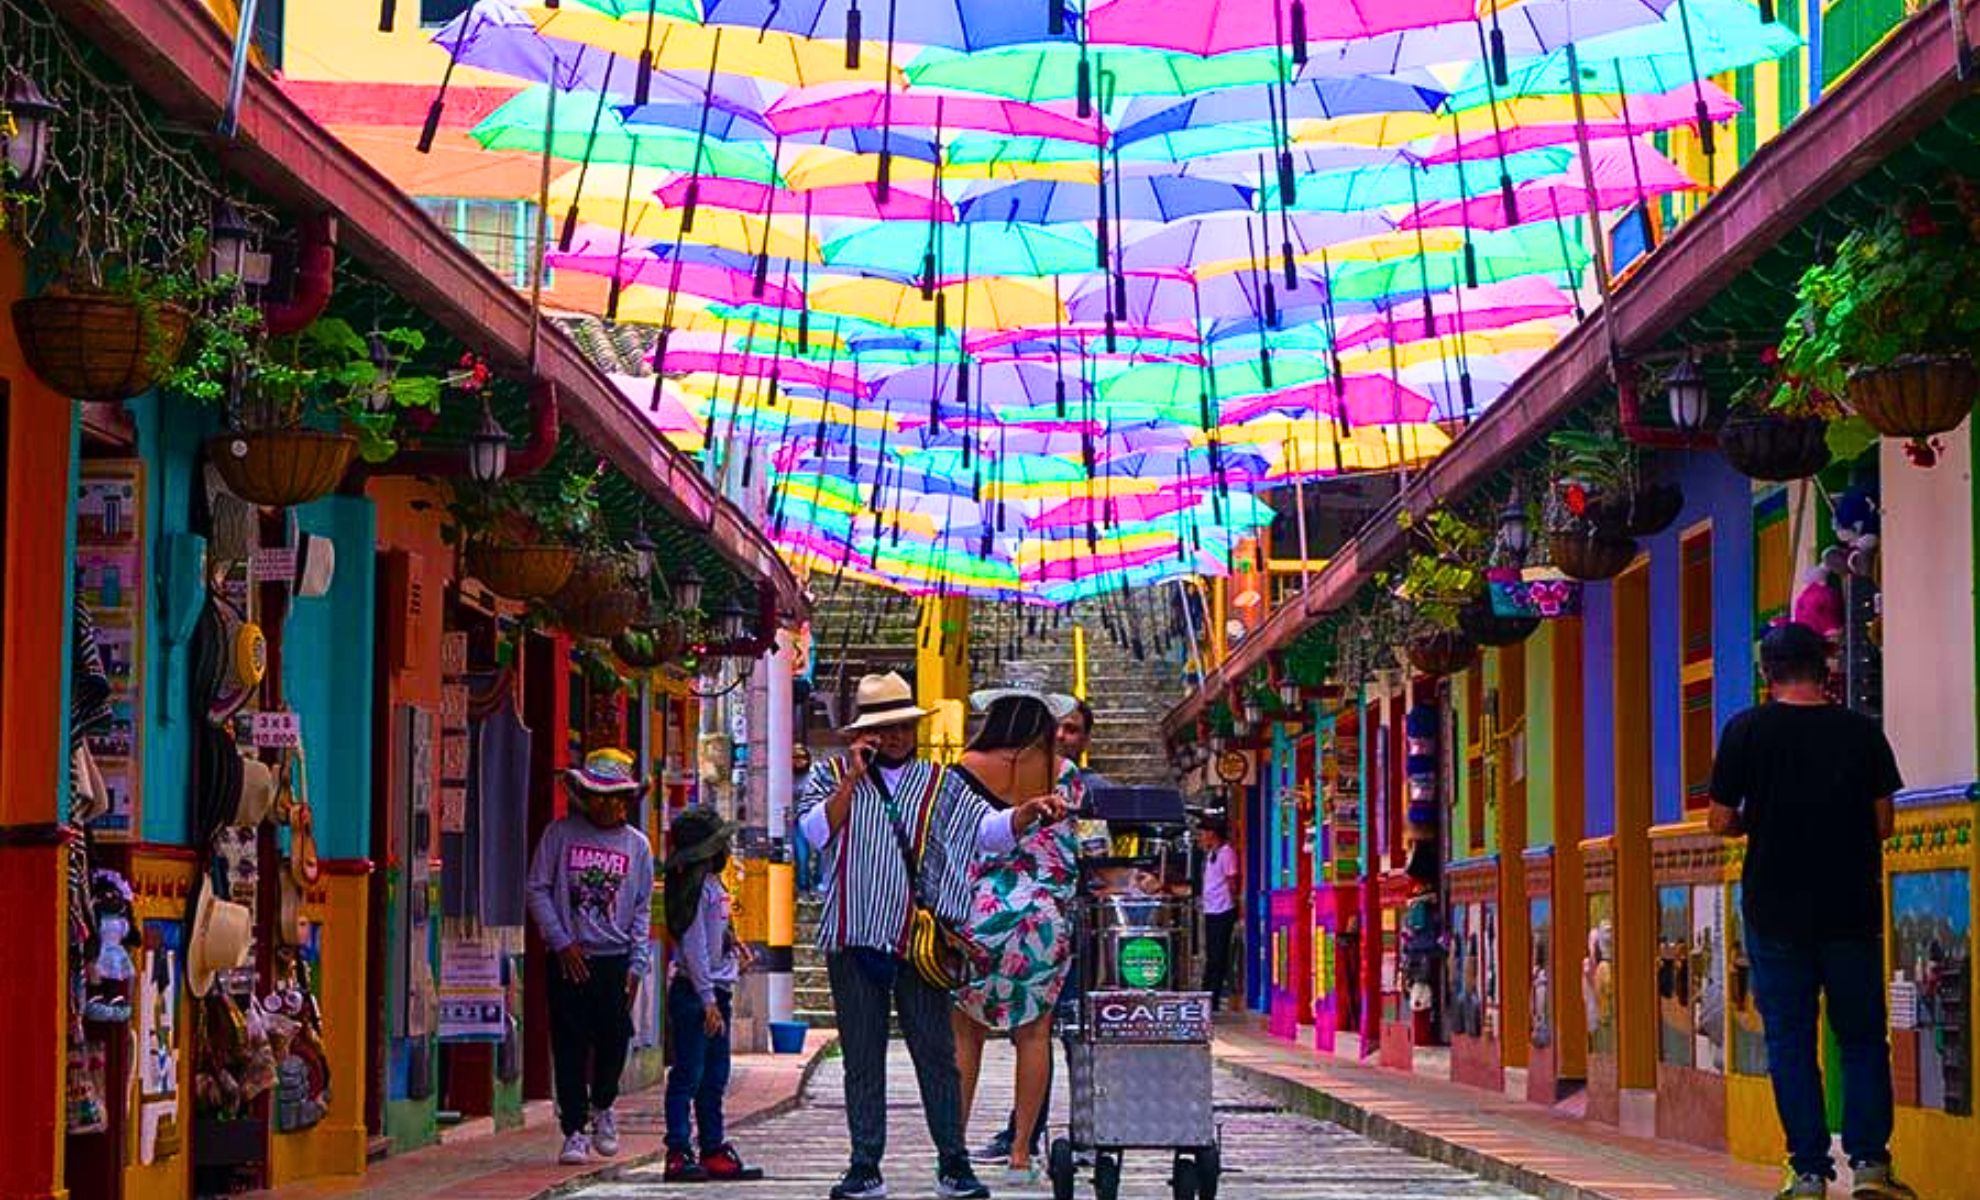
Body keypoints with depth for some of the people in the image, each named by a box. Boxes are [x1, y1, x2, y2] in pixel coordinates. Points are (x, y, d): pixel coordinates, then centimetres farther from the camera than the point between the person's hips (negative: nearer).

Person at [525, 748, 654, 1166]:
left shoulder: (637, 845, 8)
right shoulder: (560, 834, 3)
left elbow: (642, 911, 9)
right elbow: (537, 891, 2)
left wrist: (637, 966, 0)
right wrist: (563, 943, -6)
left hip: (616, 959, 1)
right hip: (568, 959, -1)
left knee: (614, 1040, -3)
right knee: (570, 1047, -2)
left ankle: (601, 1107, 24)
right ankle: (575, 1130, 7)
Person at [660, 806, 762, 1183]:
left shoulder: (712, 884, 15)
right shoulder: (695, 885, -13)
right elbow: (693, 947, -18)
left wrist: (734, 947, 7)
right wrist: (708, 1000, -19)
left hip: (715, 992, 10)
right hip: (694, 992, -10)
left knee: (714, 1079, 12)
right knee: (688, 1077, -7)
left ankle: (713, 1152, 16)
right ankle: (679, 1154, -6)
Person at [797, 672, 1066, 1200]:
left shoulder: (940, 783, 9)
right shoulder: (831, 776, 8)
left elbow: (987, 829, -4)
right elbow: (815, 832, -7)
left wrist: (1025, 813, -23)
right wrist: (853, 779, -11)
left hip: (919, 940, 0)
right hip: (854, 940, 0)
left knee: (936, 1053, 0)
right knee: (862, 1057, 5)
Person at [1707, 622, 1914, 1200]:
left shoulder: (1747, 731, -5)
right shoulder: (1862, 732, -2)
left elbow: (1721, 821, -4)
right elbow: (1883, 823, 2)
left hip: (1775, 909, -1)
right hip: (1852, 908, 1)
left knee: (1790, 1042, 5)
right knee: (1863, 1038, 10)